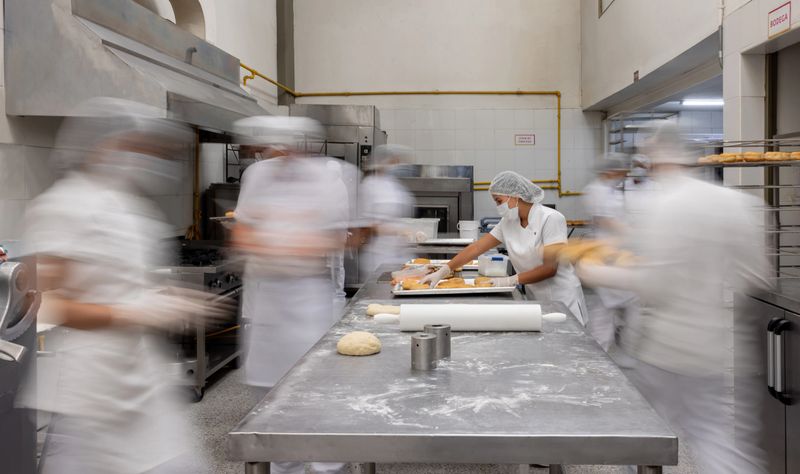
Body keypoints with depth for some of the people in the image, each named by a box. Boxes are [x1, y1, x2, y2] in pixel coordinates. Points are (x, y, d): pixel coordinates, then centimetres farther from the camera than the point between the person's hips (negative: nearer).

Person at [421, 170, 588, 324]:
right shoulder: (508, 223, 2)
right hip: (535, 298, 5)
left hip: (561, 298, -5)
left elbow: (549, 268, -19)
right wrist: (442, 272, -6)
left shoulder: (551, 219, -16)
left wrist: (511, 280, -21)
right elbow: (476, 248, 0)